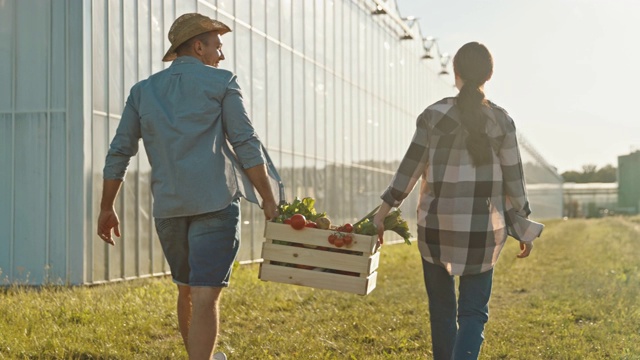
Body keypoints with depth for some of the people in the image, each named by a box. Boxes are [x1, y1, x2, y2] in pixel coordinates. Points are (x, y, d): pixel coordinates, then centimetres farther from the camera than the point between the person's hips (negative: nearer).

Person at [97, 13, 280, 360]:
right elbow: (247, 145, -5)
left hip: (167, 207, 5)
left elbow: (119, 152, 14)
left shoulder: (143, 90, 15)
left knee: (187, 289, 22)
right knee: (205, 296, -9)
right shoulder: (221, 82, 2)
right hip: (215, 201, -5)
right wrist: (269, 202, -3)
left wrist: (107, 208, 21)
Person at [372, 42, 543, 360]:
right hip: (484, 228, 0)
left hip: (437, 224, 0)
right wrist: (525, 228, 10)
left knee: (442, 308, 14)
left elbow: (409, 168, -4)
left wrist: (383, 211, 3)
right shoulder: (501, 120, 0)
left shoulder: (434, 115, -2)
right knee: (473, 311, 4)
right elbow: (513, 179, 1)